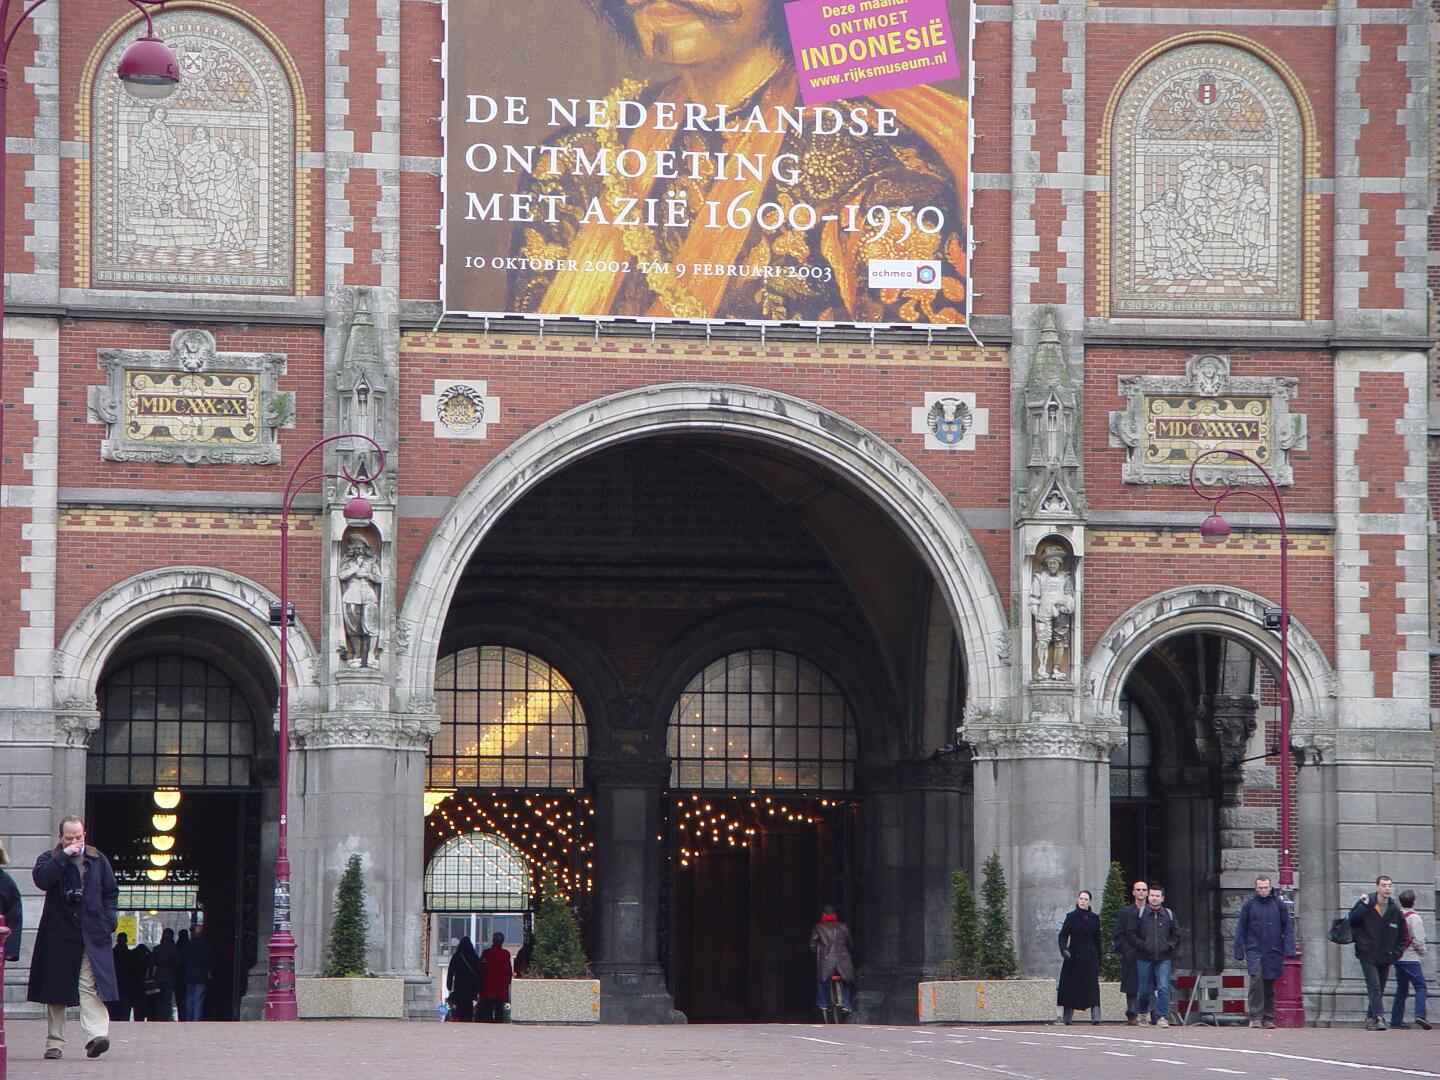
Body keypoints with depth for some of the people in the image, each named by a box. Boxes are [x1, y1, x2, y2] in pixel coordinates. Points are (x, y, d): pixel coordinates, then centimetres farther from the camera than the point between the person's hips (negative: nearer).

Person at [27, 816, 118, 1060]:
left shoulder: (98, 860, 14)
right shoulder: (49, 859, 6)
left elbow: (111, 892, 19)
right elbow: (41, 879, -15)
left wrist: (108, 919, 6)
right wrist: (64, 855, -14)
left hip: (92, 935, 0)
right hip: (58, 935, 0)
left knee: (91, 986, -13)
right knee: (56, 987, 3)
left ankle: (96, 1035, -24)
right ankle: (54, 1042, 11)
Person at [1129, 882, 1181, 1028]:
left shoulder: (1169, 915, 8)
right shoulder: (1141, 914, 2)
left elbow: (1176, 935, 15)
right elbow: (1132, 934, 4)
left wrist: (1169, 946, 1)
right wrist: (1142, 945, -8)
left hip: (1163, 958, 1)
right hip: (1144, 958, -1)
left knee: (1164, 988, -12)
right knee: (1145, 990, 6)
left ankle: (1162, 1017, -12)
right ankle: (1141, 1014, 27)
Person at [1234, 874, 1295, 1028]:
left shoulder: (1279, 905, 6)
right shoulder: (1249, 905, 4)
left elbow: (1288, 927, 8)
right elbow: (1241, 929, 8)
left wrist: (1289, 949, -2)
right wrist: (1239, 952, 3)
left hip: (1274, 952, 2)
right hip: (1254, 951, -1)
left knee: (1270, 986, 6)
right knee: (1256, 980, -18)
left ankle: (1268, 1018, 15)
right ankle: (1255, 1017, -17)